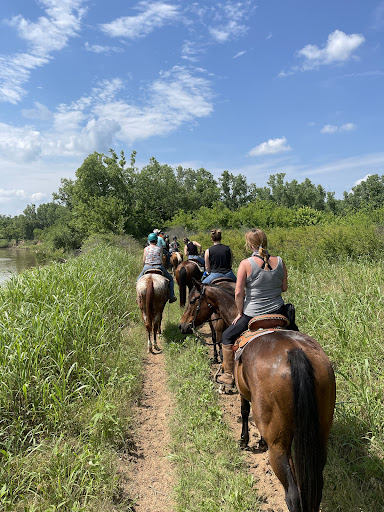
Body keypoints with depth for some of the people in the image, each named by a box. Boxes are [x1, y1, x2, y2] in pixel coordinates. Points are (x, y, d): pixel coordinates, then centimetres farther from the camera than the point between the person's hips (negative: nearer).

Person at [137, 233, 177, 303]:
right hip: (159, 267, -1)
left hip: (147, 267, 1)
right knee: (170, 279, 22)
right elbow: (162, 260, 0)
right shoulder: (160, 248, 1)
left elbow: (143, 262, 3)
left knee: (139, 280, 29)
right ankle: (171, 296, 17)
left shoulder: (146, 249, 2)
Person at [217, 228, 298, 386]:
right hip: (278, 311, 4)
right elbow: (284, 287, 5)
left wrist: (240, 313, -1)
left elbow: (238, 292, -14)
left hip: (252, 314, -3)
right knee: (294, 332, 33)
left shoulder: (246, 264, -15)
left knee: (227, 336, 18)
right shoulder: (279, 261, -4)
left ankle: (229, 375, 24)